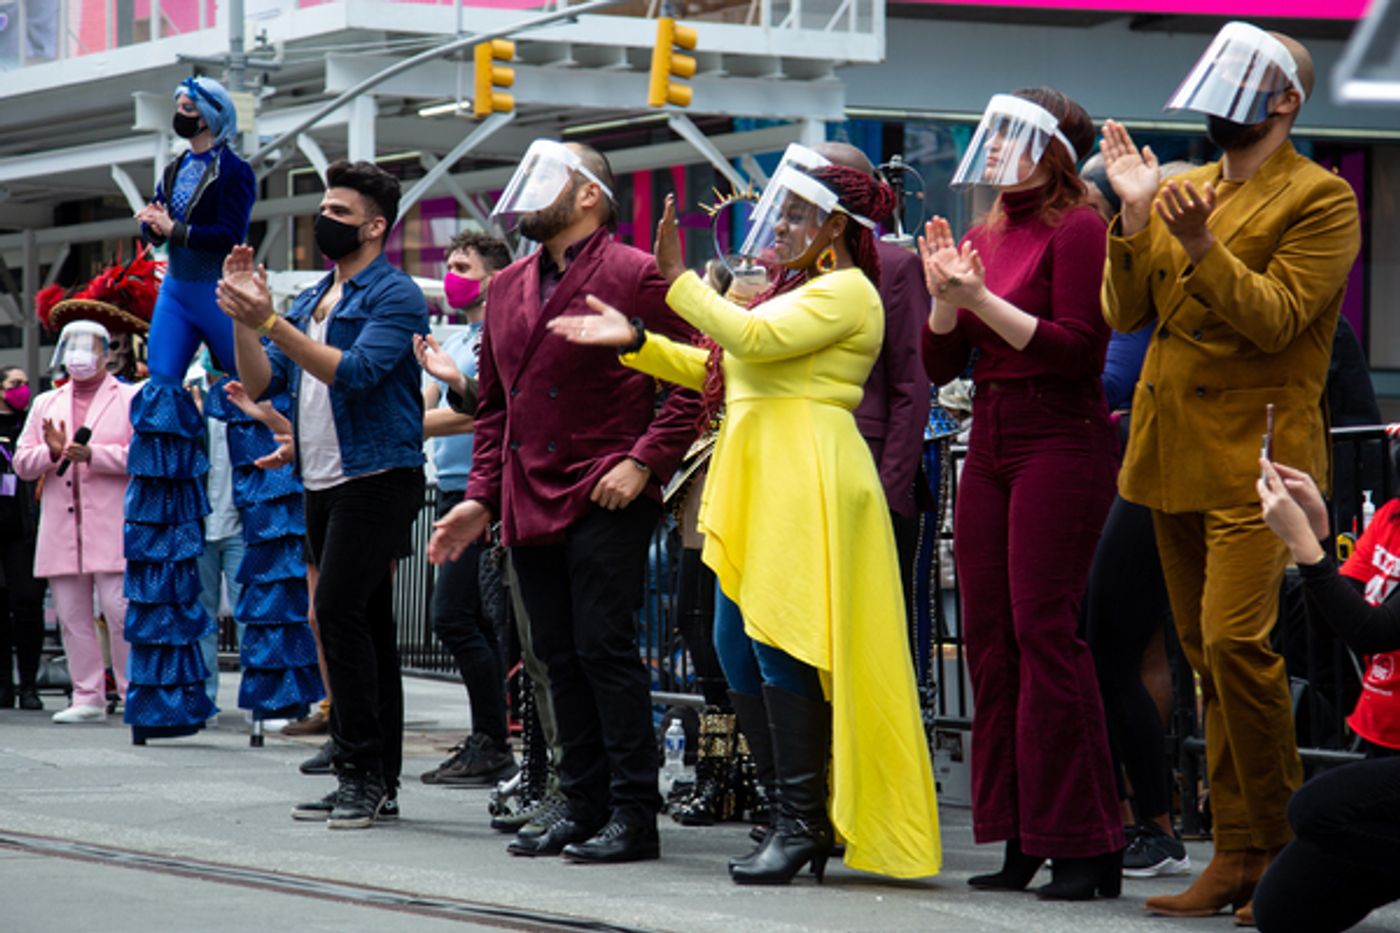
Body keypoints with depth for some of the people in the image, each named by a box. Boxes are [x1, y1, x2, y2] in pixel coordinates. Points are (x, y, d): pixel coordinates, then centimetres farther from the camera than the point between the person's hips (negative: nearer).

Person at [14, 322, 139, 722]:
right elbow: (22, 463, 15)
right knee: (72, 617, 2)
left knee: (120, 611, -9)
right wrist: (52, 452, -6)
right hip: (61, 530, 4)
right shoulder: (45, 404, 21)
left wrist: (92, 454, -15)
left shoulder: (131, 399, 8)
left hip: (112, 528, -4)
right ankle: (88, 698, 8)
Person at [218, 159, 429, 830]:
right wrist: (242, 316, -2)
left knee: (339, 612, -18)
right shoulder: (312, 300, 18)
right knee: (364, 624, 9)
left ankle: (362, 771, -15)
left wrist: (270, 322, -25)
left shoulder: (395, 297, -8)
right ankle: (377, 781, 11)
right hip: (322, 484, 9)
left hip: (377, 478, -9)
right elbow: (260, 383, 13)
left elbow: (354, 372, -22)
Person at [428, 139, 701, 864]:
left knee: (605, 648, -9)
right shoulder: (507, 288, 17)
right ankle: (583, 807, 15)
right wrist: (482, 496, 11)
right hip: (530, 502, 7)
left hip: (605, 502, -7)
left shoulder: (632, 274, -6)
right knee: (561, 658, 9)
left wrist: (644, 460, -17)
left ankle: (633, 815, -5)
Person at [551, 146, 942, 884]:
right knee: (738, 644, 8)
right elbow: (720, 367, 25)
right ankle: (799, 814, 13)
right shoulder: (795, 290, 24)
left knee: (780, 643, -13)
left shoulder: (845, 291, -7)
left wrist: (678, 279, -15)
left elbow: (755, 340, -20)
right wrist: (636, 341, 17)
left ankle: (801, 823, -9)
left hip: (807, 481, -10)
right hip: (759, 480, 10)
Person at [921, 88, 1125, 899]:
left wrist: (983, 298, -18)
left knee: (1045, 629, -11)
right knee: (989, 635, 5)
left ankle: (1085, 845, -8)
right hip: (990, 444, 8)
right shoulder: (982, 236, 15)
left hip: (1063, 444, -8)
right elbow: (940, 364, 14)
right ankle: (1020, 839, 10)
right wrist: (945, 296, -4)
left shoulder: (1078, 230, -7)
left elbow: (1078, 348, -16)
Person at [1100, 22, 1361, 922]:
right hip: (1175, 447, 7)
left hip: (1255, 450, -7)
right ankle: (1238, 856, 11)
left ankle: (1287, 846, -7)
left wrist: (1200, 246, -23)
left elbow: (1274, 318, -14)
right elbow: (1125, 312, 9)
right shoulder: (1182, 190, 16)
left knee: (1235, 640, -18)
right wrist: (1134, 216, -3)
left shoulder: (1320, 199, -3)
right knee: (1208, 655, 7)